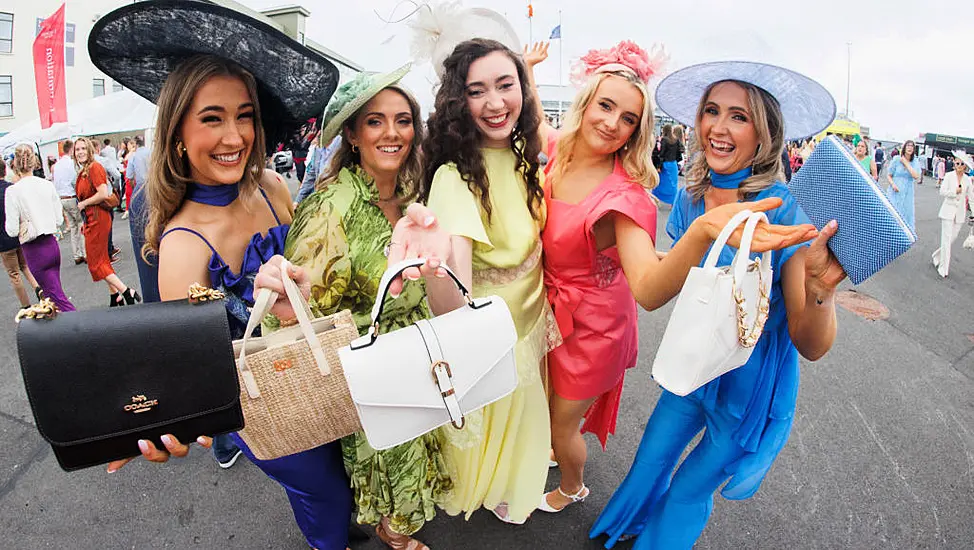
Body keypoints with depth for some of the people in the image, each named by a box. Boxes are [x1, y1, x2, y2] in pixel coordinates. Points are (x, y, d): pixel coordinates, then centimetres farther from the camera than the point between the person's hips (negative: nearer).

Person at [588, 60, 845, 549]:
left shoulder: (785, 211, -25)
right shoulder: (691, 199, -9)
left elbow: (811, 346, -26)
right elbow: (650, 294, -17)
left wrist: (821, 288, -44)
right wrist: (705, 230, -30)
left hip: (752, 384, -4)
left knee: (689, 491, 15)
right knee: (651, 462, 22)